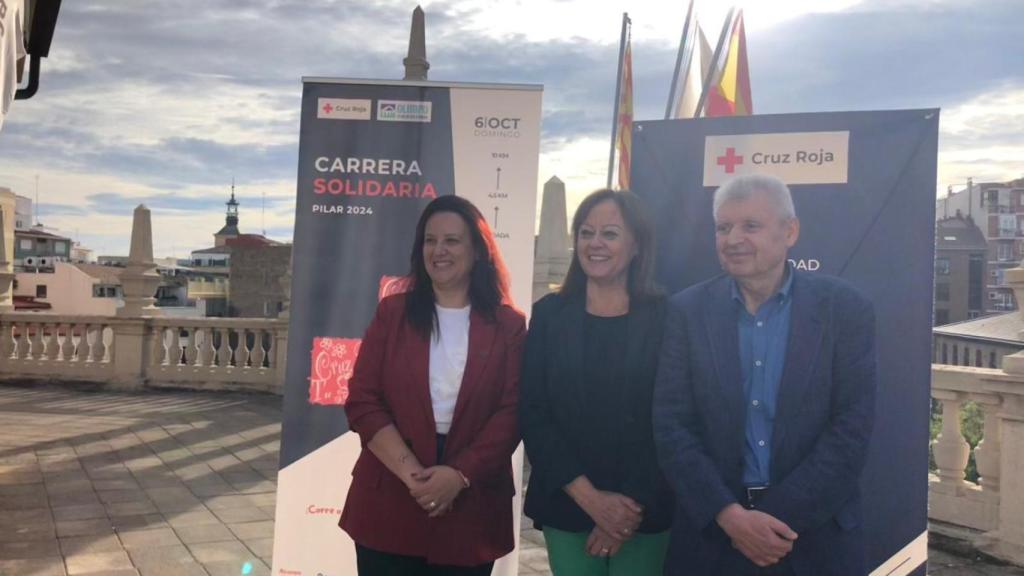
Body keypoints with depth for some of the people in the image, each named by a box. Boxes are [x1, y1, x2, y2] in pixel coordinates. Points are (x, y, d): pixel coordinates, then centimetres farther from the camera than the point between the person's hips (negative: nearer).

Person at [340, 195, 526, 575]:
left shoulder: (508, 325, 2)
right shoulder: (392, 313, 4)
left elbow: (511, 413, -3)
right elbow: (362, 403, -2)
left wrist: (459, 475, -15)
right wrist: (412, 473, -13)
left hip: (471, 511, 0)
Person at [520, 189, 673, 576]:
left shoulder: (663, 318, -3)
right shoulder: (549, 314, 1)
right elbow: (532, 414, -3)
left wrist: (634, 503, -11)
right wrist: (588, 496, -10)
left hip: (645, 510, -1)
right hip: (566, 505, 1)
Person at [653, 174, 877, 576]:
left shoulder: (845, 309, -4)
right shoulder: (687, 311, -2)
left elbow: (853, 427, -8)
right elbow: (672, 426, -5)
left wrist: (779, 516, -14)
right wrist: (729, 514, -15)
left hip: (816, 534, -1)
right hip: (710, 531, 1)